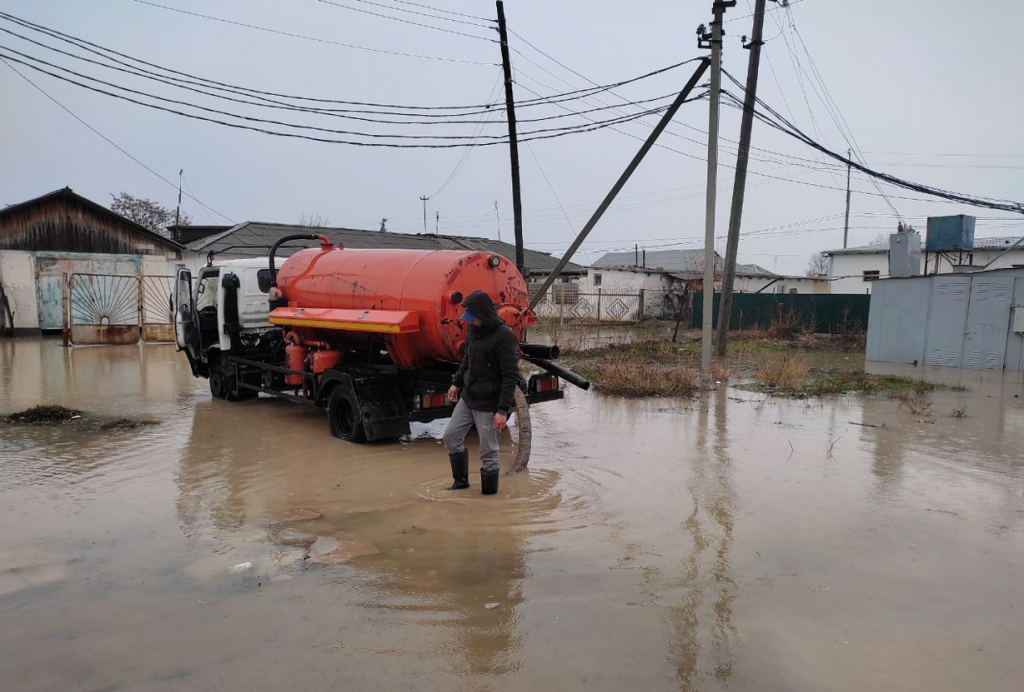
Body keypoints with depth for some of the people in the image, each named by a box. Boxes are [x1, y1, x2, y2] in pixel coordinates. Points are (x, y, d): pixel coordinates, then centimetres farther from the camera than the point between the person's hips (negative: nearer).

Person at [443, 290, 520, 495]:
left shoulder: (504, 336, -21)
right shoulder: (472, 329, 2)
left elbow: (511, 377, -21)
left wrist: (503, 410, -22)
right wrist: (457, 382, 18)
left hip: (490, 404, -8)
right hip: (468, 398, 8)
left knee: (488, 452, 1)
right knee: (451, 436, 13)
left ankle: (489, 493, 19)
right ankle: (461, 481, 31)